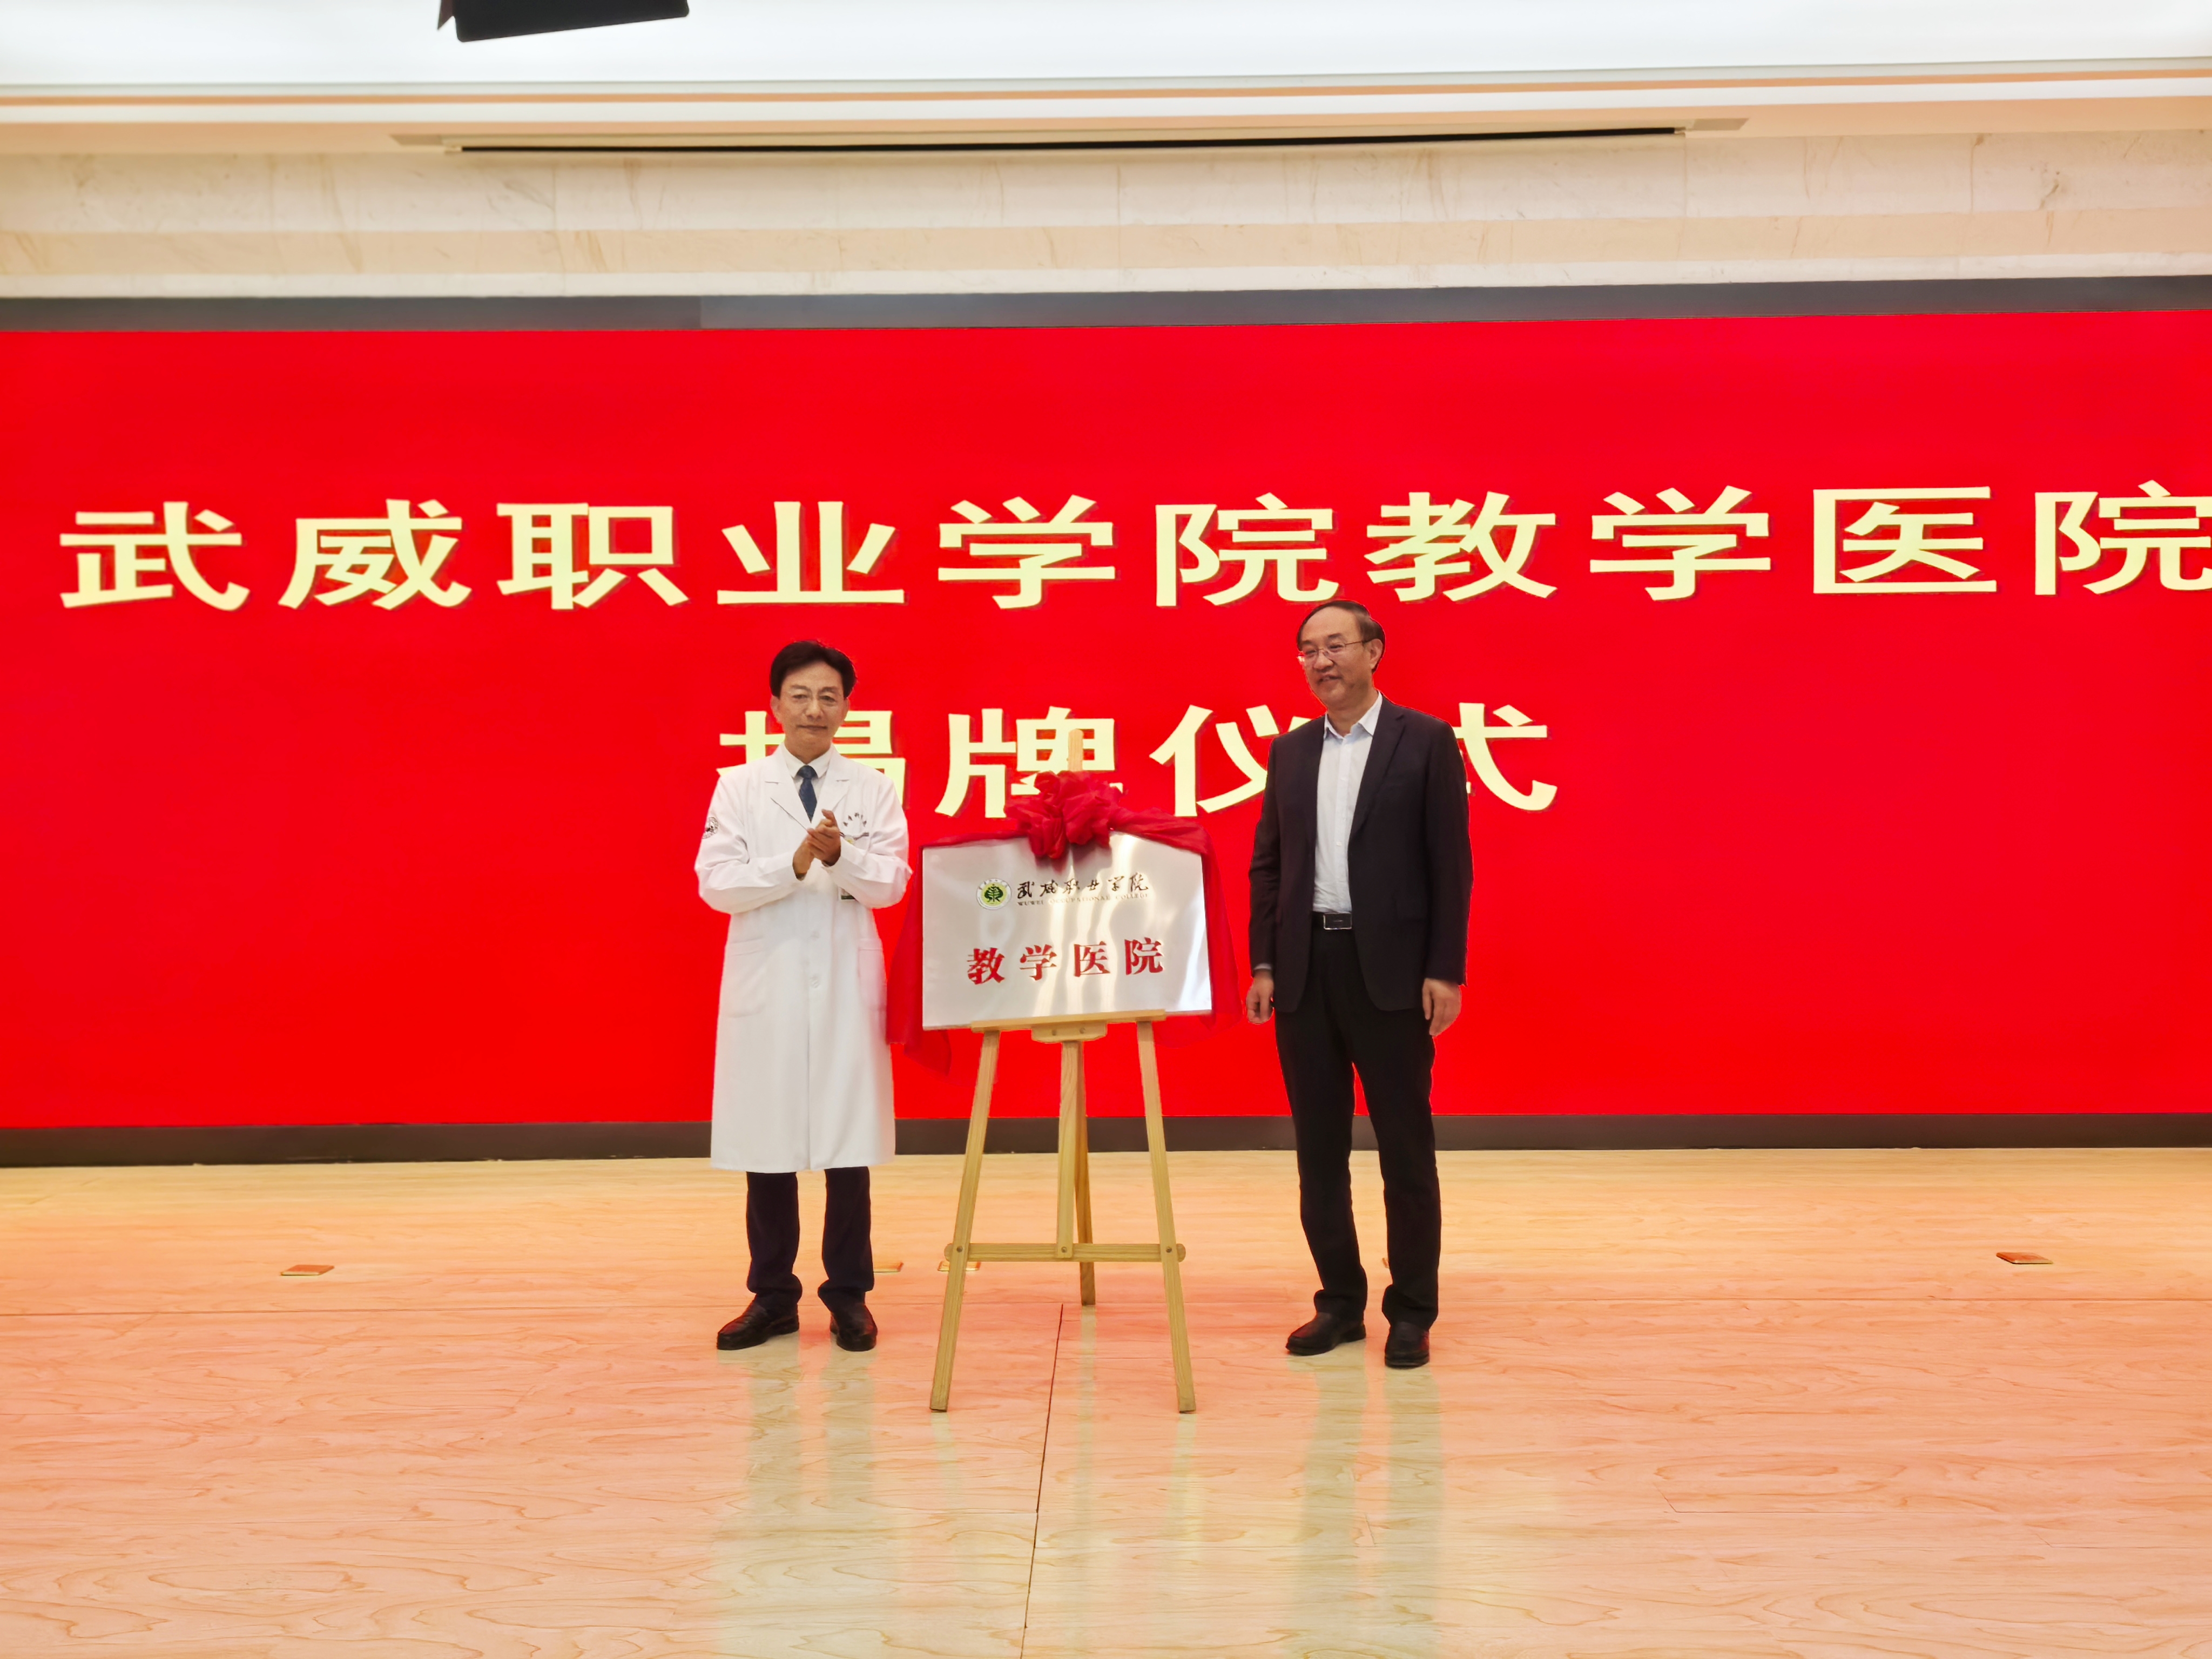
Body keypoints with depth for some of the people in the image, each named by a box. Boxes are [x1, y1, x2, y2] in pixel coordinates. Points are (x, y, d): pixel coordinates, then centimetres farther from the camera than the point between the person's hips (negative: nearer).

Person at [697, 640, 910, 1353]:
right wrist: (794, 863, -18)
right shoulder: (739, 787, 5)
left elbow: (890, 883, -4)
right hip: (766, 981, 0)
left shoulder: (873, 788, 6)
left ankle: (848, 1294, 15)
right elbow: (716, 882, -4)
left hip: (847, 981, 0)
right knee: (766, 1139, 4)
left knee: (847, 1138, 2)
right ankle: (772, 1296, 17)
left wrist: (840, 855, -23)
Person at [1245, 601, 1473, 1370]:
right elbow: (1267, 864, 12)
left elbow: (1451, 864, -4)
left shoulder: (1426, 741, -1)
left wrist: (1445, 971, -10)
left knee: (1405, 1146, 4)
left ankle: (1412, 1312, 15)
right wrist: (1263, 966, 4)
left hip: (1390, 969, -4)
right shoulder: (1289, 752, 12)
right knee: (1319, 1147, 9)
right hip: (1304, 969, 4)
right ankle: (1340, 1302, 21)